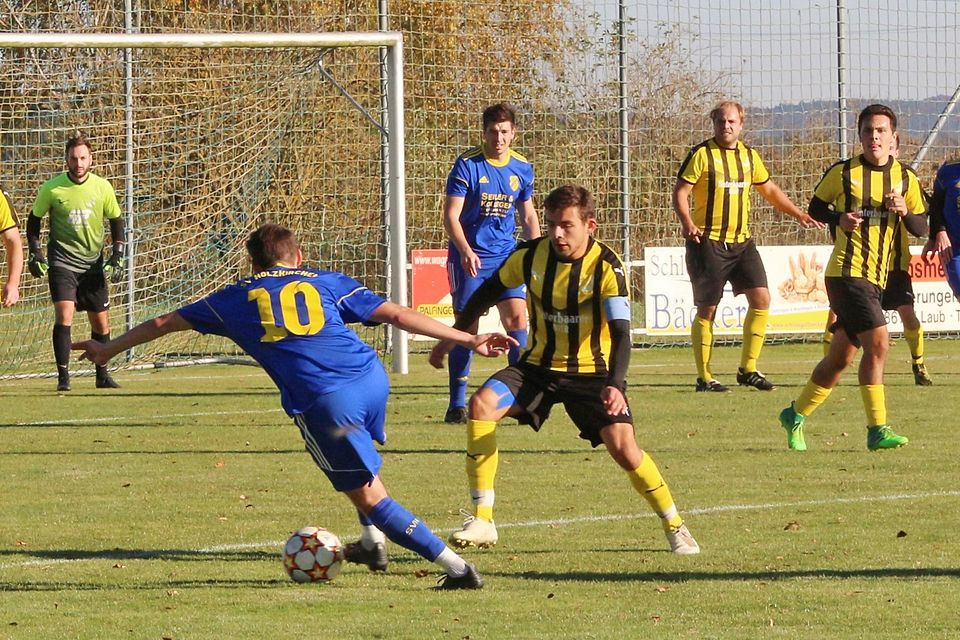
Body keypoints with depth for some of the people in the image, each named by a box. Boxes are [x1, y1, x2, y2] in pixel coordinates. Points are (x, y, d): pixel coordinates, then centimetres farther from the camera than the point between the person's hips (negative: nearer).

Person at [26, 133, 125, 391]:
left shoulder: (102, 187, -2)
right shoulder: (51, 189, -8)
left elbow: (116, 220, 11)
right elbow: (34, 220, 6)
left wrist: (117, 256, 2)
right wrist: (35, 252, -4)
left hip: (93, 263, 3)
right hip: (62, 261, -3)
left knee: (101, 322, 7)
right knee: (64, 313, -21)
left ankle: (102, 375, 25)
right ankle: (63, 377, -18)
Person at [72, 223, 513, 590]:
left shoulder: (239, 298, 21)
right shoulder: (326, 283, 21)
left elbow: (166, 323, 32)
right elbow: (396, 314, 14)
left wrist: (111, 349, 45)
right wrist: (469, 340, 15)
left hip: (324, 403, -4)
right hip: (372, 378, 4)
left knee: (369, 497, 3)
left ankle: (456, 567, -4)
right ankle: (372, 542, 39)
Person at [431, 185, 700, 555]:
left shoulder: (606, 266, -20)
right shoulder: (531, 256, -9)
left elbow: (620, 333, -27)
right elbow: (490, 290, 10)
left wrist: (615, 385, -43)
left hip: (592, 371, -3)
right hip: (540, 366, 3)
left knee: (622, 447, -19)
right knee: (481, 404, -22)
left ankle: (675, 526, 6)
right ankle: (482, 521, -18)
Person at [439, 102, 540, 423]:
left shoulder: (522, 168, 5)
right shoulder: (467, 165, -9)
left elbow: (528, 216, 17)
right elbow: (451, 215, -12)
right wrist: (465, 251, -27)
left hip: (506, 255, 3)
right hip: (468, 256, -3)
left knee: (517, 317, -12)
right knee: (466, 326, -2)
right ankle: (457, 404, 7)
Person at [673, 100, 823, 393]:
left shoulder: (749, 156, 11)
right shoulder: (702, 154, -6)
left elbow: (769, 190, 25)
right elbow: (680, 192, -8)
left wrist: (799, 215, 19)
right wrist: (687, 223, -25)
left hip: (742, 242, 5)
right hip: (708, 242, -5)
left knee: (761, 298, -5)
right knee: (707, 309, -3)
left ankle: (748, 369, 5)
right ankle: (704, 377, 6)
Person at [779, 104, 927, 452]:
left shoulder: (905, 178, 8)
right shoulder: (842, 172, -2)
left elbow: (921, 227, 9)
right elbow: (816, 207, 9)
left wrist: (905, 212, -12)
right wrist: (839, 219, -10)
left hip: (876, 278, 6)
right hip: (847, 271, -6)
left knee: (841, 356, 12)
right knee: (877, 342, -19)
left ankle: (796, 415, 29)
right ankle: (877, 429, -16)